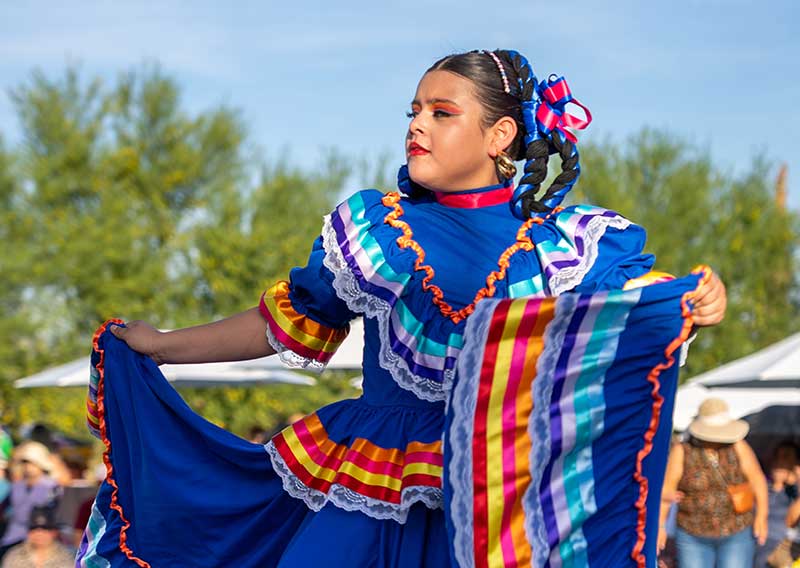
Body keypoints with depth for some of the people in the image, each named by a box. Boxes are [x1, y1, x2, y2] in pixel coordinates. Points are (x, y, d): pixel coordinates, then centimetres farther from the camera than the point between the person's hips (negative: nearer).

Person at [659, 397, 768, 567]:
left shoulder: (737, 447, -7)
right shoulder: (682, 452, -9)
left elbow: (757, 479, -7)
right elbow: (666, 489, -11)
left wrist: (761, 516, -17)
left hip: (737, 534, 0)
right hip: (694, 537, 0)